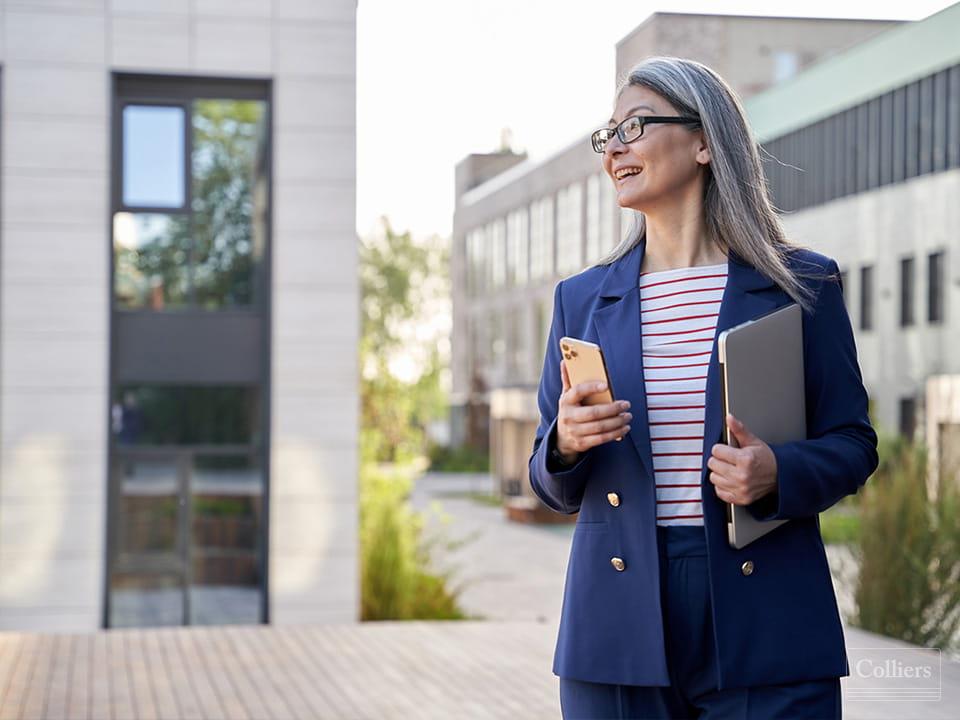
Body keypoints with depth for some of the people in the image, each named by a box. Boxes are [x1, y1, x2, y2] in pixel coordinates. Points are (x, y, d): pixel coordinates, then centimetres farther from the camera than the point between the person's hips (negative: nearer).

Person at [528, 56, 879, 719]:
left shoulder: (802, 285, 3)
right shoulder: (582, 298, 11)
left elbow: (852, 444, 4)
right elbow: (556, 489, 13)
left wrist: (779, 474, -16)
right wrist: (566, 443, -9)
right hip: (619, 630, 2)